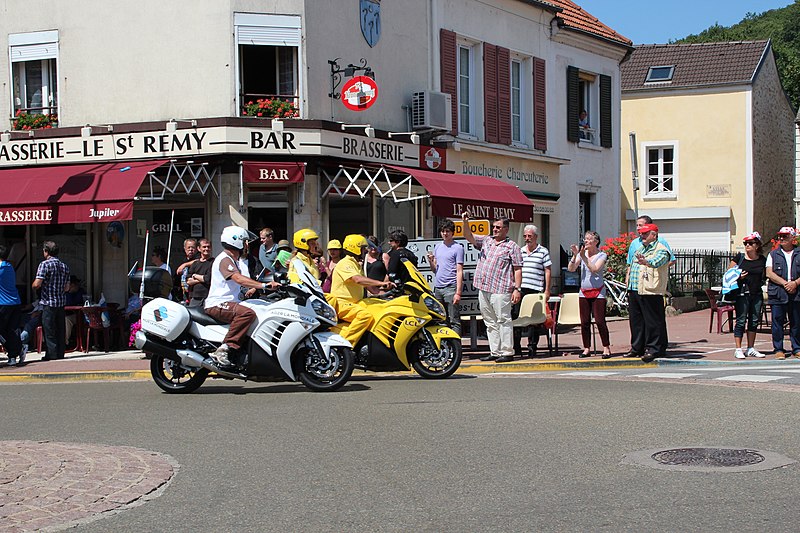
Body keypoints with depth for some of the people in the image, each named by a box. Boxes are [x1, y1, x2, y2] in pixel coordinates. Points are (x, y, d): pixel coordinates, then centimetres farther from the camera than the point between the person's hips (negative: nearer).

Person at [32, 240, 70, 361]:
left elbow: (37, 284, -15)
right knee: (60, 330, 10)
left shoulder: (45, 264, -10)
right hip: (62, 302, 6)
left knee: (49, 330, 0)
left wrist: (33, 286, 6)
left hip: (48, 302, -6)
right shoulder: (65, 266, 10)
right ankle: (60, 353, 12)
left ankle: (52, 354, -1)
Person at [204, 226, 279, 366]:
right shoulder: (224, 259, -12)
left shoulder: (238, 260, 23)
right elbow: (239, 279, -26)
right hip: (217, 304, -10)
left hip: (232, 301, 10)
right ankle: (225, 348, -38)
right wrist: (264, 285, -33)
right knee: (247, 313, -35)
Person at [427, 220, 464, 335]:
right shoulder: (437, 246, 17)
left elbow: (459, 271, -8)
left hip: (451, 288, -7)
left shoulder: (458, 247, -3)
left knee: (454, 320, -7)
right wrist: (431, 261, -1)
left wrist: (458, 292, -14)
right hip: (438, 287, 7)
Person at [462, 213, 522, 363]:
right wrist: (466, 222, -5)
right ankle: (495, 352, 14)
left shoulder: (512, 247, 2)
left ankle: (507, 352, -5)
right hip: (483, 289, 7)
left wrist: (517, 289, -11)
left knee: (503, 321, -7)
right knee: (490, 322, 9)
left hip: (500, 290, -7)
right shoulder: (486, 241, 19)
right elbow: (469, 237, 13)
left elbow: (518, 270, -3)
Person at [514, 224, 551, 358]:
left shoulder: (543, 252, 3)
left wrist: (547, 291, -5)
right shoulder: (520, 251, 15)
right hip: (519, 290, 4)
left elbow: (547, 271, 1)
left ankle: (532, 347, 6)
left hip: (536, 290, -4)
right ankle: (516, 347, 7)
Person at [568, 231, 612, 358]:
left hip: (598, 292, -4)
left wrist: (584, 257, -23)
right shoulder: (581, 253, 8)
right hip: (584, 292, 4)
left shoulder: (602, 255, -3)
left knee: (600, 321, -8)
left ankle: (606, 348, 1)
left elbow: (595, 269, -19)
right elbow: (571, 269, -1)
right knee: (584, 322, 4)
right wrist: (575, 255, -13)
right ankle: (587, 349, 11)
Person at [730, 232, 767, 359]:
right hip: (742, 294, -4)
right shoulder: (739, 258, 0)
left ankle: (751, 348, 18)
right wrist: (738, 277, -13)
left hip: (757, 294, 4)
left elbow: (766, 275, 21)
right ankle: (738, 349, -2)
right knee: (741, 321, -5)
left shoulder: (762, 260, 9)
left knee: (754, 321, 9)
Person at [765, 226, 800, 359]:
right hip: (778, 294, -1)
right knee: (777, 322, -1)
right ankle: (778, 349, 7)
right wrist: (785, 283, -12)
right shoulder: (773, 254, 9)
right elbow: (769, 273, -1)